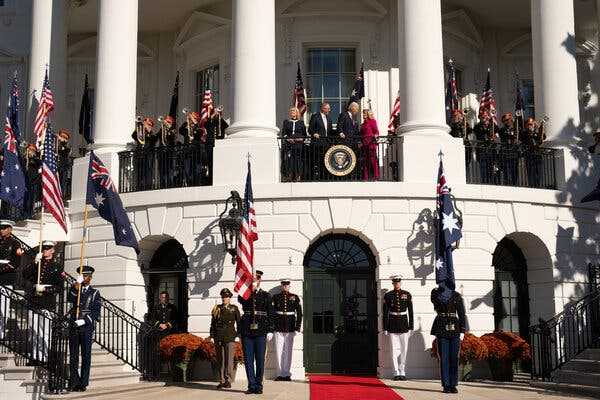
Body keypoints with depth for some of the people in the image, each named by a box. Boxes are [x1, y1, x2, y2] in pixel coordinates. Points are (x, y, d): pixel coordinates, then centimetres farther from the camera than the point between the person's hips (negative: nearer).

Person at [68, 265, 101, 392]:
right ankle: (73, 383, 3)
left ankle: (83, 383, 0)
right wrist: (77, 285, -17)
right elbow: (70, 299, -8)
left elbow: (96, 312, -1)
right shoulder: (75, 289, 15)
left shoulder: (95, 292, 8)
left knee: (86, 356, -2)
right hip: (74, 326, 2)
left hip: (87, 327, -2)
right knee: (73, 356, 1)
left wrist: (85, 320, -13)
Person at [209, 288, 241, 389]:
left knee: (229, 359, -10)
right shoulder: (217, 308, 12)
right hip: (218, 337, 3)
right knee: (220, 360, 6)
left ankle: (228, 380, -9)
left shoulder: (234, 308, 8)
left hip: (230, 337, -3)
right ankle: (221, 381, 12)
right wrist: (212, 335, 8)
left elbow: (239, 322, 10)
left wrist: (239, 334, 5)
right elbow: (213, 323, 14)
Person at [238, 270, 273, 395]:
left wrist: (270, 330, -2)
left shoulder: (266, 296, 7)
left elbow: (270, 314, 5)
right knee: (248, 360, 2)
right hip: (247, 332, 1)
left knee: (260, 360, 2)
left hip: (261, 332, -1)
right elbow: (240, 300, -12)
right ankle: (251, 385, 8)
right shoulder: (244, 295, 11)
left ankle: (258, 386, 10)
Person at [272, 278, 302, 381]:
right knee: (279, 351, 0)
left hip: (290, 329, 0)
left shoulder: (295, 298, 7)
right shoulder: (275, 297, 6)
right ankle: (280, 374, 6)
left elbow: (299, 313, 7)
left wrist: (297, 328, 0)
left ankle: (287, 374, 8)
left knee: (288, 351, 2)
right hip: (278, 329, 0)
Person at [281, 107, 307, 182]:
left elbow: (304, 134, 15)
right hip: (288, 144, 0)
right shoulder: (286, 122, 15)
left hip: (299, 144, 0)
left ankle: (298, 176, -3)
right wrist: (288, 138, -8)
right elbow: (283, 133, 9)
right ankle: (289, 175, -9)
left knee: (298, 159, -5)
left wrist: (301, 139, -4)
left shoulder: (301, 122, 16)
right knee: (288, 159, -10)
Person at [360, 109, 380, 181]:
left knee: (373, 159, -9)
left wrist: (375, 136, -21)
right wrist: (361, 142, 18)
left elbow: (376, 131, -5)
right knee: (365, 160, 5)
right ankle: (365, 177, 7)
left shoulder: (372, 121, 0)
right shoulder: (363, 123, 19)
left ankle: (376, 176, -8)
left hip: (371, 142, -7)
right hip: (364, 143, 7)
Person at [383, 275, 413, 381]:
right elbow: (385, 313, 3)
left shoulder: (407, 295, 3)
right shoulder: (388, 296, 1)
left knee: (404, 349, 2)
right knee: (394, 349, 1)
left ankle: (402, 372, 11)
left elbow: (410, 311, 5)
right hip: (393, 324, -1)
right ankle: (396, 373, 6)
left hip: (404, 324, 1)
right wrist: (385, 328, -1)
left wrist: (411, 327, 1)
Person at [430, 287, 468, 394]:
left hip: (455, 329, 1)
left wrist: (462, 331, -2)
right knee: (444, 358, -1)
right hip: (442, 330, 0)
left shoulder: (456, 296, 6)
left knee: (454, 358, 1)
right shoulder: (436, 293, 9)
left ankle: (453, 385, 8)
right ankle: (446, 385, 5)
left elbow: (462, 314, 4)